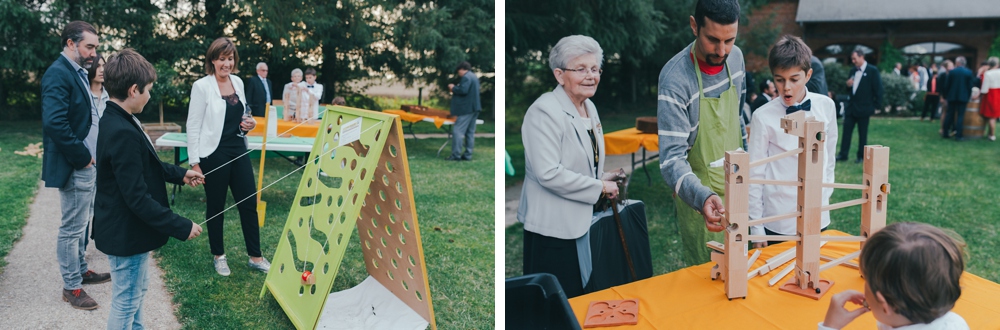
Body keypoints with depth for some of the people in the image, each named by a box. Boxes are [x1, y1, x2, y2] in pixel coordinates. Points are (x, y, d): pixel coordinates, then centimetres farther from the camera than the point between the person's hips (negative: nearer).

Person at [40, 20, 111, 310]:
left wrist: (90, 156, 6)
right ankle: (72, 286, 12)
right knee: (72, 227, 1)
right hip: (75, 166, -10)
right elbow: (54, 123, -27)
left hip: (87, 164, 10)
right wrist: (82, 157, -19)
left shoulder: (78, 72, 12)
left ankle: (80, 271, 35)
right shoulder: (59, 74, -18)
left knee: (82, 222, 21)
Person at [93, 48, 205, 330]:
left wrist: (180, 174, 20)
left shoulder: (115, 121, 4)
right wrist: (182, 227, -24)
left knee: (137, 290, 27)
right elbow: (138, 198, -29)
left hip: (125, 229, 11)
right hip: (126, 233, -11)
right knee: (126, 301, 6)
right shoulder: (124, 133, -29)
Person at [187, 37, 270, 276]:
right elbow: (193, 126, -10)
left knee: (249, 203, 6)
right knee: (216, 207, 9)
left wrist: (248, 123, -1)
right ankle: (218, 256, 25)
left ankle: (256, 256, 17)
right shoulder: (202, 86, -10)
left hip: (238, 151, 5)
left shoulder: (238, 82, 7)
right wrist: (194, 162, -13)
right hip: (214, 155, -5)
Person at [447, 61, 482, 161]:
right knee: (470, 132, 11)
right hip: (474, 108, 10)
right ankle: (468, 154, 13)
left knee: (457, 130, -8)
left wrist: (453, 88, -7)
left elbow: (463, 90, -24)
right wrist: (455, 89, 17)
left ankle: (456, 155, -11)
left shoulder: (466, 77, -13)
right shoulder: (474, 77, 19)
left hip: (466, 108, -10)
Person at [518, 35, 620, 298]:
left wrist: (605, 179, 8)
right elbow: (548, 173, -26)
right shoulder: (545, 112, -18)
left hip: (582, 221, 9)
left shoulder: (589, 108, 11)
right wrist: (600, 187, -17)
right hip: (553, 227, -9)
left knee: (580, 301, 15)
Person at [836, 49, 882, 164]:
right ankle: (843, 154, 9)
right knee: (846, 130, 4)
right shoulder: (853, 71, 11)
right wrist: (848, 84, -4)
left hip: (864, 107, -6)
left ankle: (861, 156, 12)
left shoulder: (872, 71, -8)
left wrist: (876, 106, -10)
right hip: (851, 106, 6)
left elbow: (878, 89, -8)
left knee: (862, 133, 3)